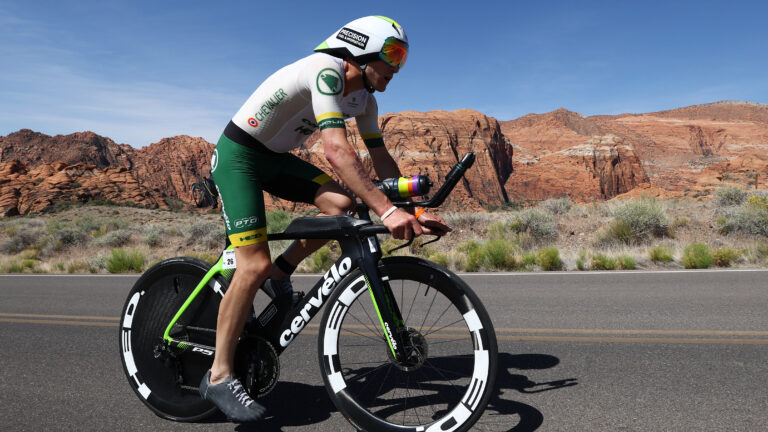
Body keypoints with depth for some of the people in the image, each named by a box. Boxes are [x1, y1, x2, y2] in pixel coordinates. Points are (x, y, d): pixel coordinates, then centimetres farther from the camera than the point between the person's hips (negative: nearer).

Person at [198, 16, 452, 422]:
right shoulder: (325, 71, -25)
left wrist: (414, 210, -6)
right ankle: (218, 376, -3)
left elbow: (381, 157, 4)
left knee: (342, 204, -15)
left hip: (275, 157, 8)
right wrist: (386, 210, -42)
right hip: (238, 155, -8)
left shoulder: (364, 98, 3)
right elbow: (336, 150, -37)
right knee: (254, 266, -16)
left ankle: (282, 270, 7)